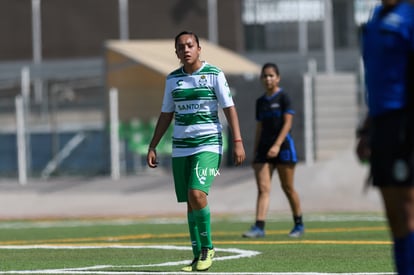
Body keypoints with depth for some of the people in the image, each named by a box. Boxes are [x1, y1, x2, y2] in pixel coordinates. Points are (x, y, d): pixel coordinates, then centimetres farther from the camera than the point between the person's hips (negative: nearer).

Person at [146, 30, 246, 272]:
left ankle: (207, 248, -5)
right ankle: (198, 256, 11)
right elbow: (166, 115, 17)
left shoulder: (214, 74, -2)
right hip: (181, 148, 5)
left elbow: (229, 108, -4)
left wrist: (238, 142, -11)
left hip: (208, 144, -5)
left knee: (197, 193, -21)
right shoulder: (173, 79, 10)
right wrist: (152, 147, 14)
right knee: (191, 202, 4)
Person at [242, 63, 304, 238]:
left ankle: (299, 224, 18)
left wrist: (277, 145, -21)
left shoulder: (283, 97, -4)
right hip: (264, 148, 5)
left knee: (287, 188, 3)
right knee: (263, 188, -7)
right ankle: (259, 227, -15)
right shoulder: (260, 102, 13)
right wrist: (255, 154, 15)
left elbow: (287, 123, -11)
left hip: (283, 146, -5)